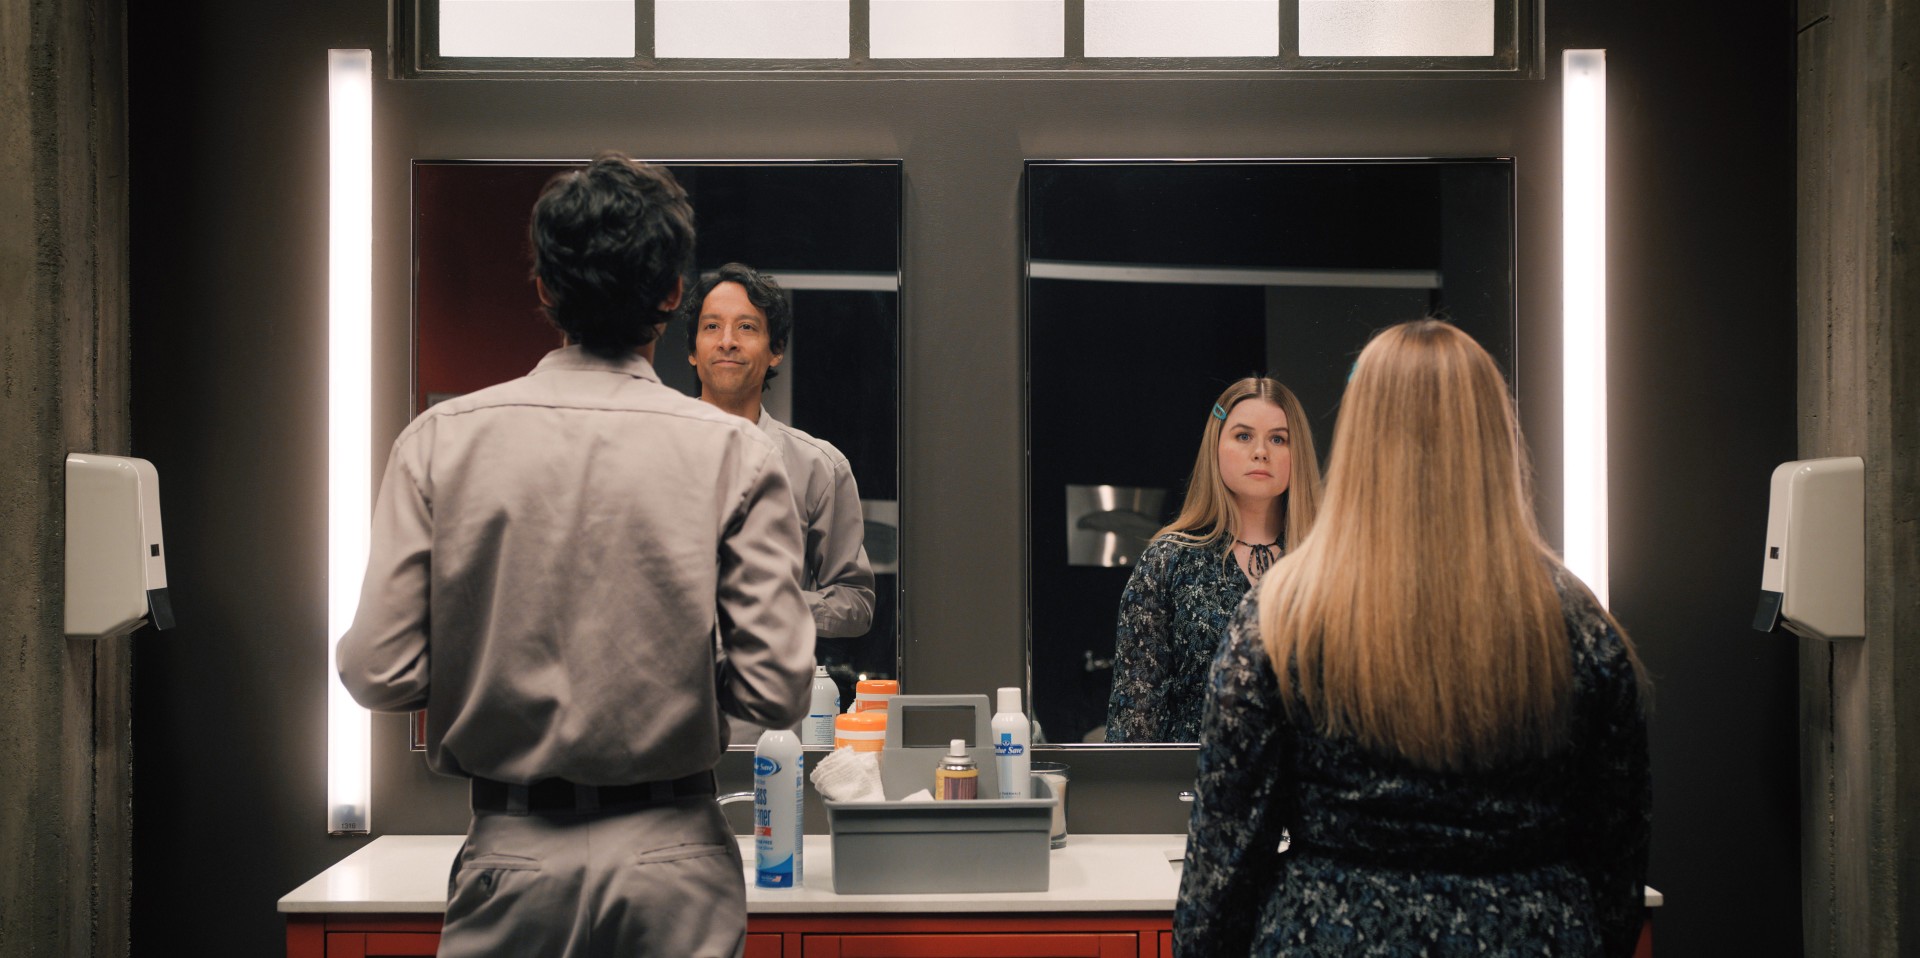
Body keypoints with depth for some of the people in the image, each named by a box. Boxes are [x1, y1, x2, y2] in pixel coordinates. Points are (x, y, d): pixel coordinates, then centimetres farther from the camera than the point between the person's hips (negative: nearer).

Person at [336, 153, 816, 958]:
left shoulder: (441, 440, -5)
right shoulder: (734, 452, -9)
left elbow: (377, 673, -7)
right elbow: (776, 690, -12)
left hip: (512, 857, 1)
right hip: (672, 865, -1)